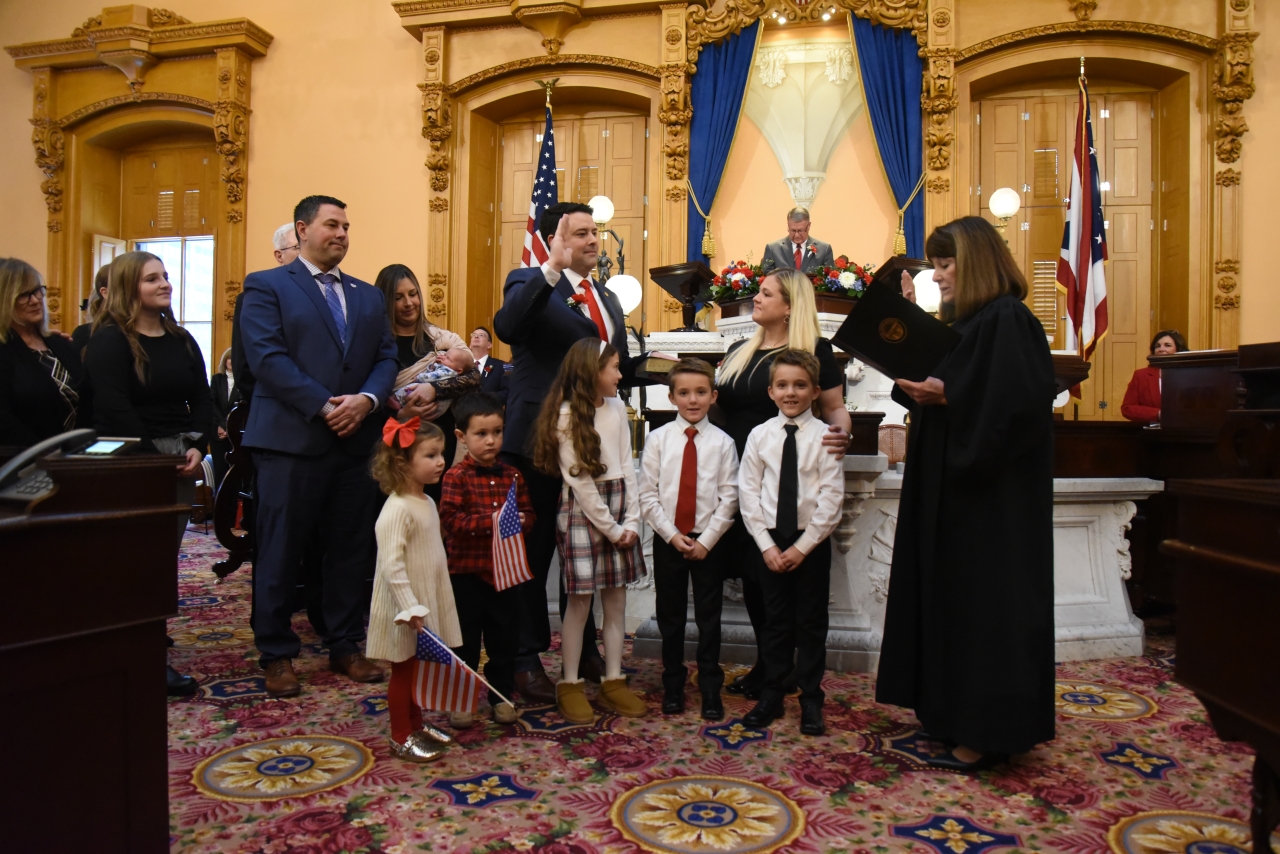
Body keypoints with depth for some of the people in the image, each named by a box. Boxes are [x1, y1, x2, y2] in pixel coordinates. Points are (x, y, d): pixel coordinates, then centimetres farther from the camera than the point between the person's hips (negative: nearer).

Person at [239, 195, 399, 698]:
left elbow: (386, 358, 10)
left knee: (351, 549, 9)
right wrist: (324, 406, -17)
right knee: (281, 551, 3)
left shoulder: (368, 296, 18)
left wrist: (366, 399, -10)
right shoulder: (266, 286, 2)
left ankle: (345, 646, 21)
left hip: (356, 440, 5)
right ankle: (277, 655, 15)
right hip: (292, 439, -4)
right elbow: (267, 358, -10)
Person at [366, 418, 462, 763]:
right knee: (403, 670, 7)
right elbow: (391, 565, -27)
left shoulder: (427, 502, 7)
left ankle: (416, 725, 36)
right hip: (404, 608, -8)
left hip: (427, 602, 8)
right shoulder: (397, 509, -23)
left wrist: (427, 605, 18)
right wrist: (410, 609, -26)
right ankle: (401, 738, 21)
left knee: (418, 668, 21)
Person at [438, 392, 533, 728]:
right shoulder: (456, 476, -10)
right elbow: (450, 520, -18)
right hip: (467, 571, -4)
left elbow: (528, 512, 8)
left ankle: (502, 695, 28)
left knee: (504, 637, 14)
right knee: (465, 640, 8)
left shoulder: (512, 475, 5)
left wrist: (521, 521, -14)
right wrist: (489, 521, -25)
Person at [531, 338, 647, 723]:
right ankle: (570, 685, 15)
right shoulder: (567, 415, -10)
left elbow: (626, 466, 5)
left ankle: (613, 681, 20)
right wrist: (610, 528, -10)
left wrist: (630, 520, -2)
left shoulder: (617, 407, 7)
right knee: (580, 601, 0)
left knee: (616, 600, 9)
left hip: (617, 509, 6)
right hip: (581, 512, -6)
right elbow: (579, 479, -12)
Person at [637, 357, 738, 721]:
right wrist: (672, 535, -10)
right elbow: (648, 495, -3)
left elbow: (728, 498, -5)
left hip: (707, 542, -1)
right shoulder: (658, 439, -3)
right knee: (670, 617, 12)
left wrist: (705, 540, -10)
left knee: (708, 617, 8)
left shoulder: (722, 442, -4)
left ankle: (710, 688, 23)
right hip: (667, 541, 1)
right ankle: (672, 684, 28)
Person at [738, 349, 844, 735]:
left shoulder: (825, 437, -7)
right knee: (775, 620, 12)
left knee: (811, 623, 8)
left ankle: (811, 700, 21)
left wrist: (803, 546, -11)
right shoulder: (759, 435, -1)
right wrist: (767, 545, -6)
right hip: (770, 540, 2)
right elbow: (749, 493, 0)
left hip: (811, 542, -2)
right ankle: (771, 695, 23)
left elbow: (831, 498, -9)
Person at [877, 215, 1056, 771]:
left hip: (992, 492, -10)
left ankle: (985, 735, 8)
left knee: (984, 601, -3)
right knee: (951, 596, 13)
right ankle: (958, 713, 25)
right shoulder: (961, 324, 14)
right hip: (952, 486, 10)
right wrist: (916, 388, 0)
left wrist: (946, 396, -24)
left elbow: (1020, 404, -24)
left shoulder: (1008, 322, -14)